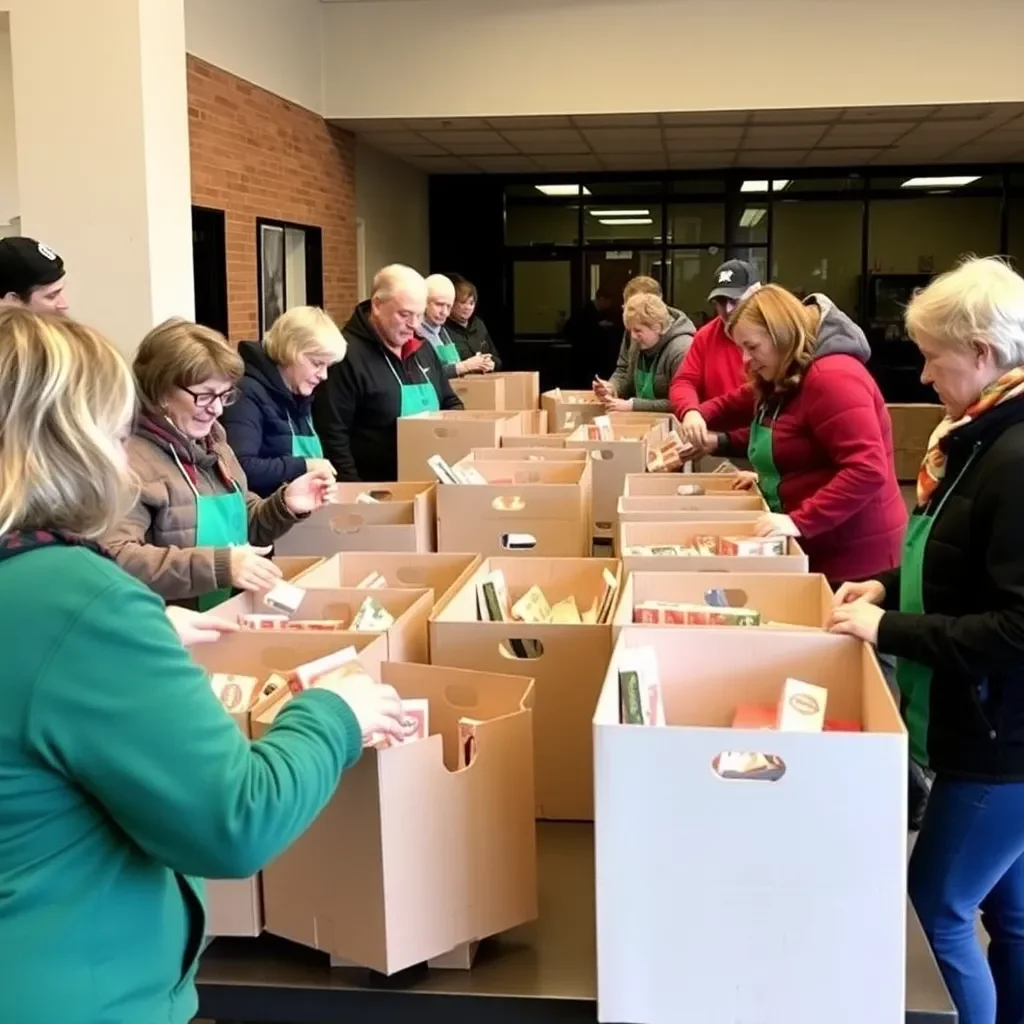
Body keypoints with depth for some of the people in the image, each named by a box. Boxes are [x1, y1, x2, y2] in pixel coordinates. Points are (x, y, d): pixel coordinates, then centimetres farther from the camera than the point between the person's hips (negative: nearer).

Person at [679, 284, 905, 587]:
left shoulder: (831, 378, -22)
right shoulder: (780, 381, 10)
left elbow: (868, 470, -30)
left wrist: (799, 521, -35)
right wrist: (696, 413, 6)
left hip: (854, 553, -10)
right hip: (811, 547, 10)